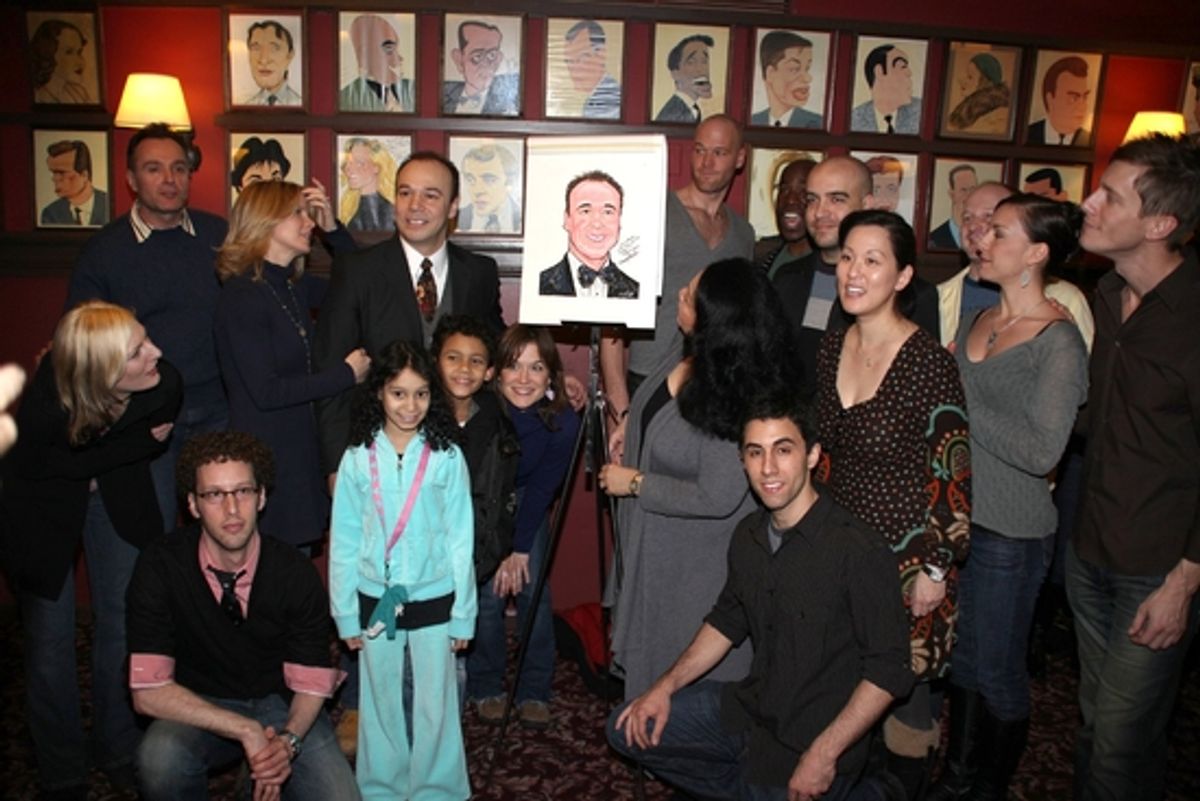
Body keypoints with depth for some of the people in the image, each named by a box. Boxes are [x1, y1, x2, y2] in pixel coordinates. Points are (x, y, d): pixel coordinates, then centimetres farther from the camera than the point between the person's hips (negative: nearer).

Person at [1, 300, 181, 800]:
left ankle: (118, 750, 28)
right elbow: (48, 467, -18)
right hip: (43, 504, -2)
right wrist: (138, 441, -20)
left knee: (124, 626, 5)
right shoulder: (44, 409, -38)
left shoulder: (164, 385, -29)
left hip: (119, 496, 3)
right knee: (49, 639, 4)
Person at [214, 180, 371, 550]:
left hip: (300, 448, 8)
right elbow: (265, 392, -20)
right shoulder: (242, 296, -16)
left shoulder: (294, 285, 8)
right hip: (264, 454, -8)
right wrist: (345, 374, -13)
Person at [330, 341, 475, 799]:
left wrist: (462, 615, -2)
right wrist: (346, 614, 2)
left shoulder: (447, 457, -8)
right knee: (382, 705, 15)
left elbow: (460, 541, -4)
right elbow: (344, 543, 1)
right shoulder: (358, 458, -4)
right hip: (376, 602, 1)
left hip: (433, 601, -1)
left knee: (434, 704, 10)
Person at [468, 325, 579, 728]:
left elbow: (541, 490, -12)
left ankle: (534, 692, 10)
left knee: (532, 587, -7)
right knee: (486, 592, -9)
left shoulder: (563, 422, -24)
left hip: (526, 502, 1)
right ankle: (485, 687, 12)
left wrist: (520, 549, -11)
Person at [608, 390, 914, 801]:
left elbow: (888, 670, -20)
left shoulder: (858, 551, -24)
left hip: (814, 740, -7)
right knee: (629, 729, 7)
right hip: (750, 707, 7)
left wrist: (824, 755, -23)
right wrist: (666, 686, 4)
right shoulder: (748, 534, 0)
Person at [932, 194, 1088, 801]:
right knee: (961, 655, 19)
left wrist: (963, 404, -20)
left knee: (997, 670, 10)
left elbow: (1041, 451, -23)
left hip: (1012, 532, -6)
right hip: (956, 515, 7)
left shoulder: (1059, 342, -15)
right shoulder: (976, 323, 7)